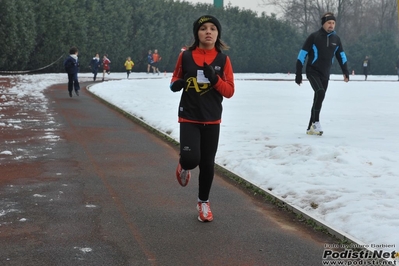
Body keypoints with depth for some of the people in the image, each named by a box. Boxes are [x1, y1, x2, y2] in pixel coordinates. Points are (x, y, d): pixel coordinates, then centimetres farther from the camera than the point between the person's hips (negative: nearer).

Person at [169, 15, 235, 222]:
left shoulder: (223, 60, -1)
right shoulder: (185, 56, -2)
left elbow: (229, 91, -2)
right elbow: (176, 79, 11)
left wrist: (215, 79, -20)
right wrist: (176, 84, -12)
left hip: (212, 120, 1)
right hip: (189, 117, -1)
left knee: (207, 163, 7)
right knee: (191, 158, -19)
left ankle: (203, 202, 30)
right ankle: (183, 166, 20)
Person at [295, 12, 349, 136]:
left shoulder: (336, 38, 5)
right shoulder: (314, 37, -10)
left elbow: (341, 55, 16)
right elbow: (302, 55, -8)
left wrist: (345, 72, 5)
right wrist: (298, 74, -10)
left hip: (325, 74, 6)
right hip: (312, 72, -5)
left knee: (319, 99, 7)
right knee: (320, 92, -27)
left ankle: (311, 127, 16)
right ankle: (316, 122, -16)